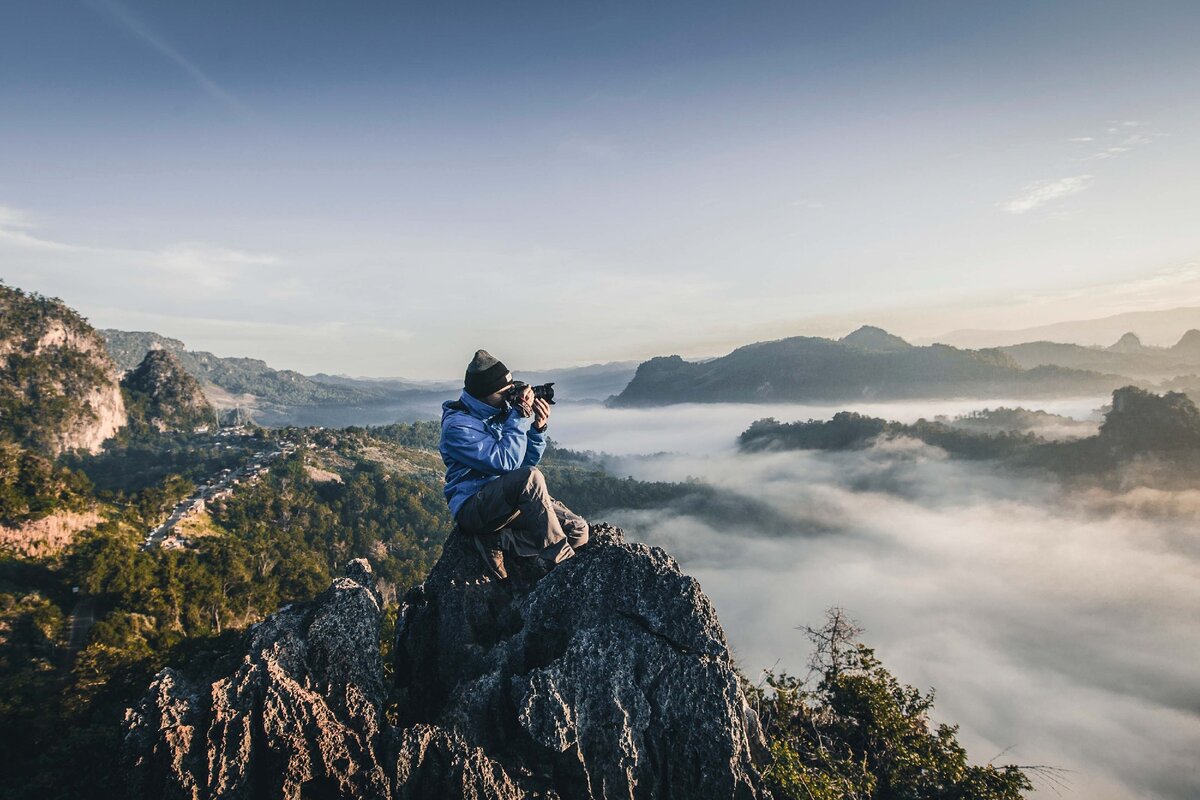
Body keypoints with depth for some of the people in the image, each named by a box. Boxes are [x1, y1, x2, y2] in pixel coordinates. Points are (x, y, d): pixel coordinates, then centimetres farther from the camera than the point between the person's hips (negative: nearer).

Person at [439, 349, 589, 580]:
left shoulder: (502, 409, 7)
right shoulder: (457, 425, -14)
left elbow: (528, 461, 11)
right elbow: (506, 462, -24)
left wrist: (537, 428, -6)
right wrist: (521, 416, -19)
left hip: (514, 499, 8)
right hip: (473, 506, -7)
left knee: (578, 530, -9)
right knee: (530, 477, -36)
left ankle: (497, 541, -10)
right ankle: (560, 563, -25)